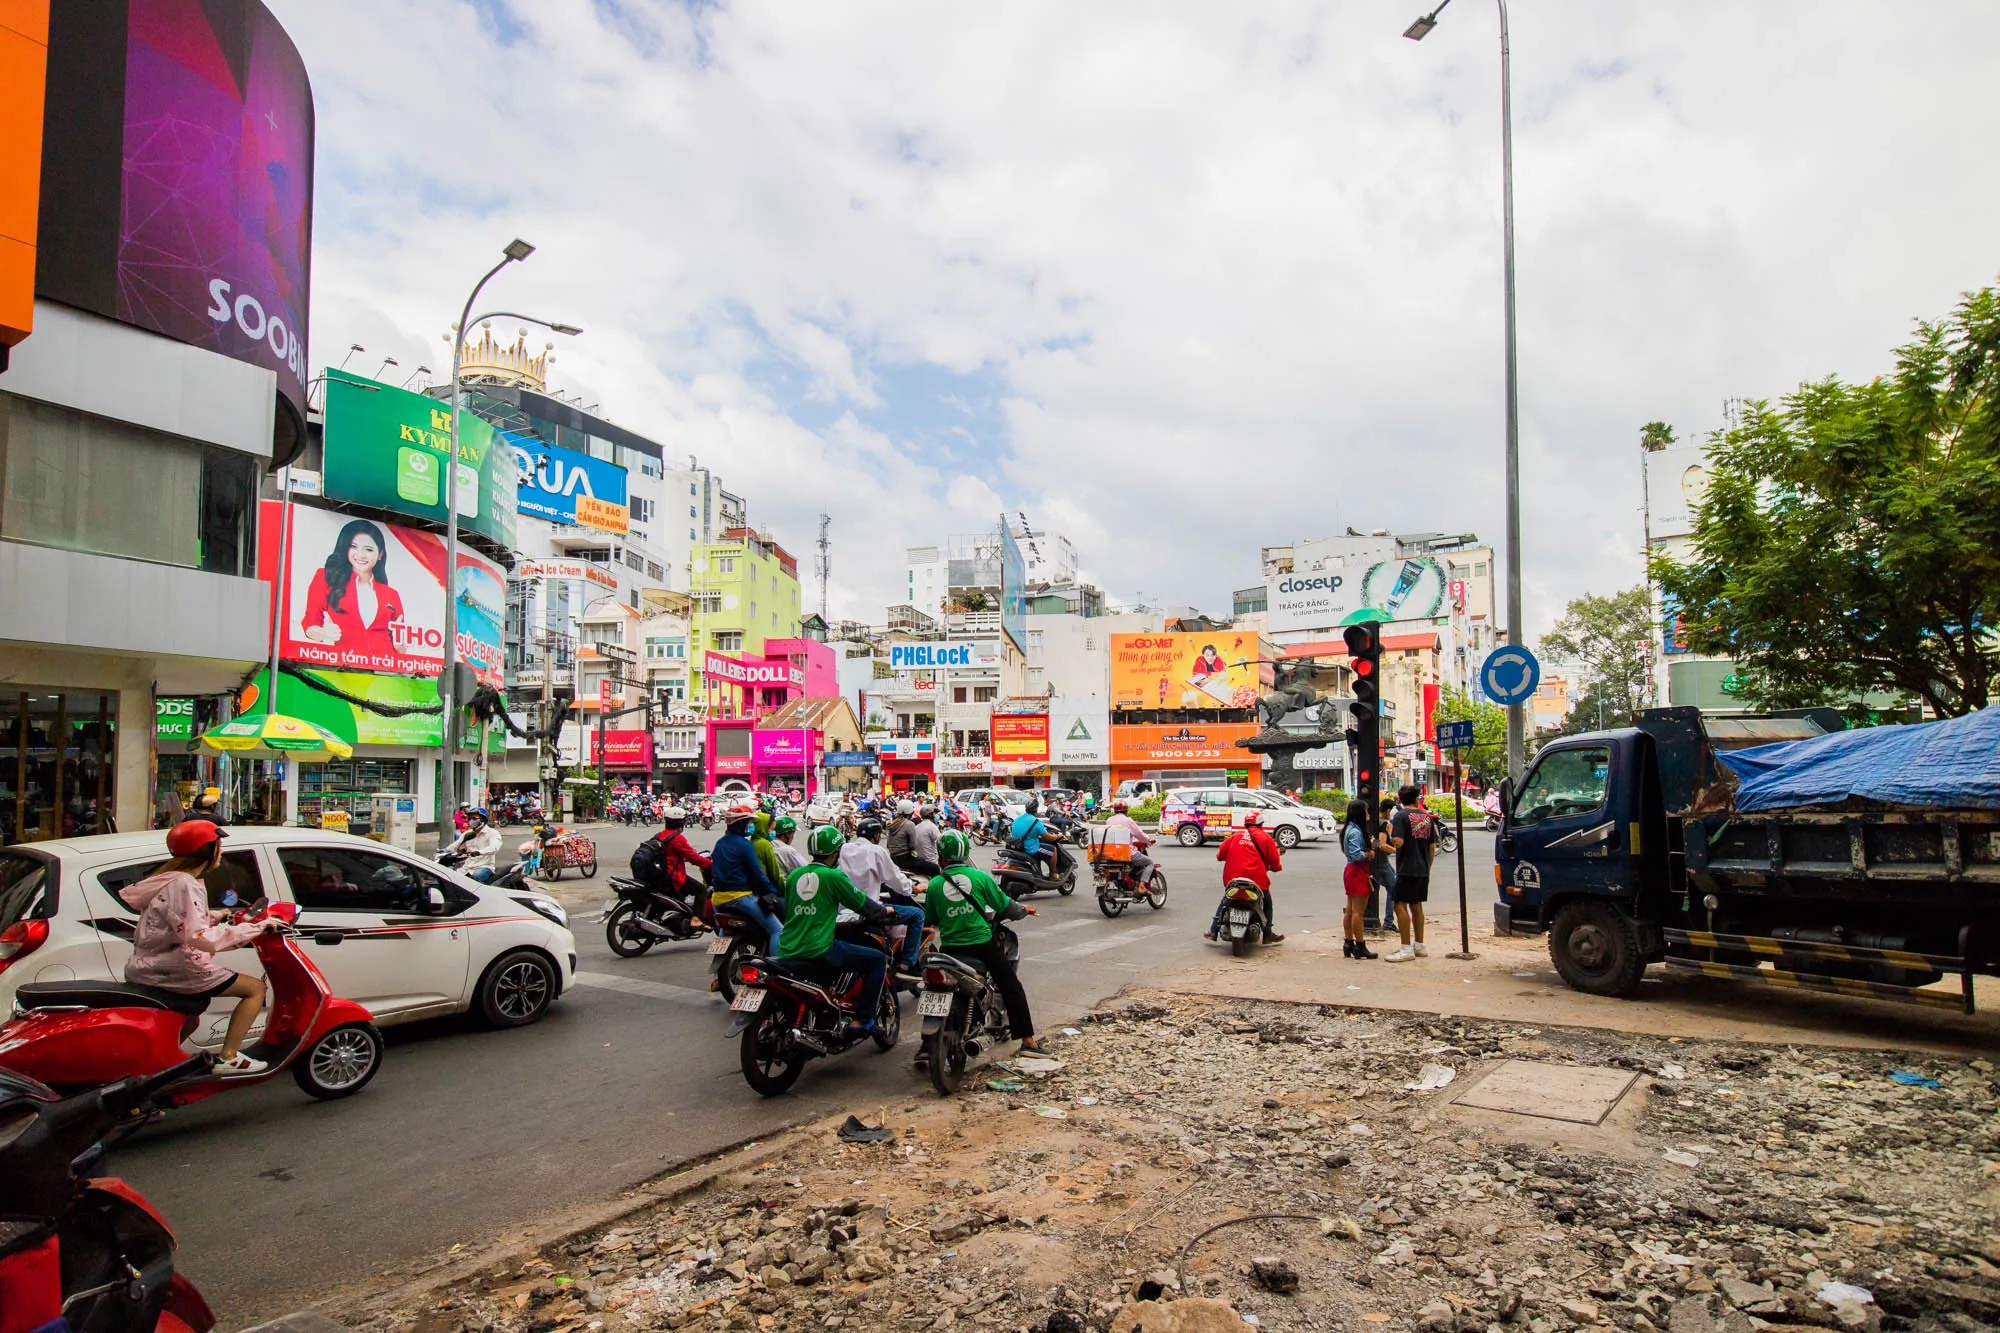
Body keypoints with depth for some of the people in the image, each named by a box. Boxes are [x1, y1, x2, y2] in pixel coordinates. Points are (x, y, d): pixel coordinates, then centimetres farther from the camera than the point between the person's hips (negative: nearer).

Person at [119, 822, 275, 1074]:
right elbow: (198, 937, -31)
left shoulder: (169, 878, 11)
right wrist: (255, 928, -28)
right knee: (256, 988, -5)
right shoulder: (185, 885, -21)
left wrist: (215, 917, 24)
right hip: (176, 968, -11)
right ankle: (228, 1058, -10)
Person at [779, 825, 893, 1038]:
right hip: (819, 952, -7)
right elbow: (862, 903, -1)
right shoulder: (833, 876, -8)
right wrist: (884, 911, 20)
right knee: (879, 959, 2)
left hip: (788, 952, 8)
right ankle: (861, 1021, -2)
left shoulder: (794, 875, 10)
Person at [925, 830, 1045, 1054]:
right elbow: (1005, 906, 1)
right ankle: (1027, 1040, 9)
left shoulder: (934, 885, -2)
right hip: (982, 944, -1)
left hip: (949, 948, 1)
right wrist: (1024, 909, 21)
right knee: (1011, 987, 10)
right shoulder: (979, 876, -5)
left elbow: (930, 920, 8)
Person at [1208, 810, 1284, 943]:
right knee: (1267, 902, 18)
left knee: (1225, 901, 22)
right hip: (1256, 879, -3)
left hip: (1232, 878, 3)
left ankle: (1213, 930, 14)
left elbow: (1220, 854, 9)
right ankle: (1267, 934, 14)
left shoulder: (1235, 835, 10)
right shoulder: (1265, 837, 2)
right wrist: (1276, 867, 23)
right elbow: (1274, 861, 1)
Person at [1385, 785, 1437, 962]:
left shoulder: (1400, 816, -9)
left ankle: (1406, 949, -11)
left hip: (1407, 869, -7)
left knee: (1401, 905, -6)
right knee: (1416, 906, 15)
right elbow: (1432, 846, 14)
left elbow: (1398, 842, -20)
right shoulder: (1427, 816, 11)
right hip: (1423, 870, 7)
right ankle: (1419, 946, 20)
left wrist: (1390, 829, -2)